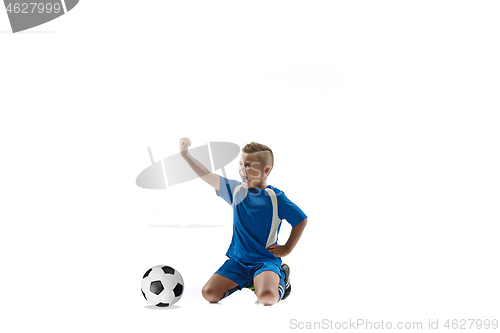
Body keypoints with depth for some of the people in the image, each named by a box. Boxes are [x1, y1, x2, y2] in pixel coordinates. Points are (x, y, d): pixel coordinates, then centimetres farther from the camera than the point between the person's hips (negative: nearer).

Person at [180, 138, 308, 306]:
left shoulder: (275, 197, -9)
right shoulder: (236, 190, 3)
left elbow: (301, 220, -2)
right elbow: (208, 176, -2)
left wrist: (287, 248, -2)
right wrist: (185, 154, -10)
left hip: (266, 259, -5)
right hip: (237, 260, 5)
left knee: (266, 297, -32)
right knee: (209, 293, -9)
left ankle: (281, 278, 5)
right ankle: (248, 281, 16)